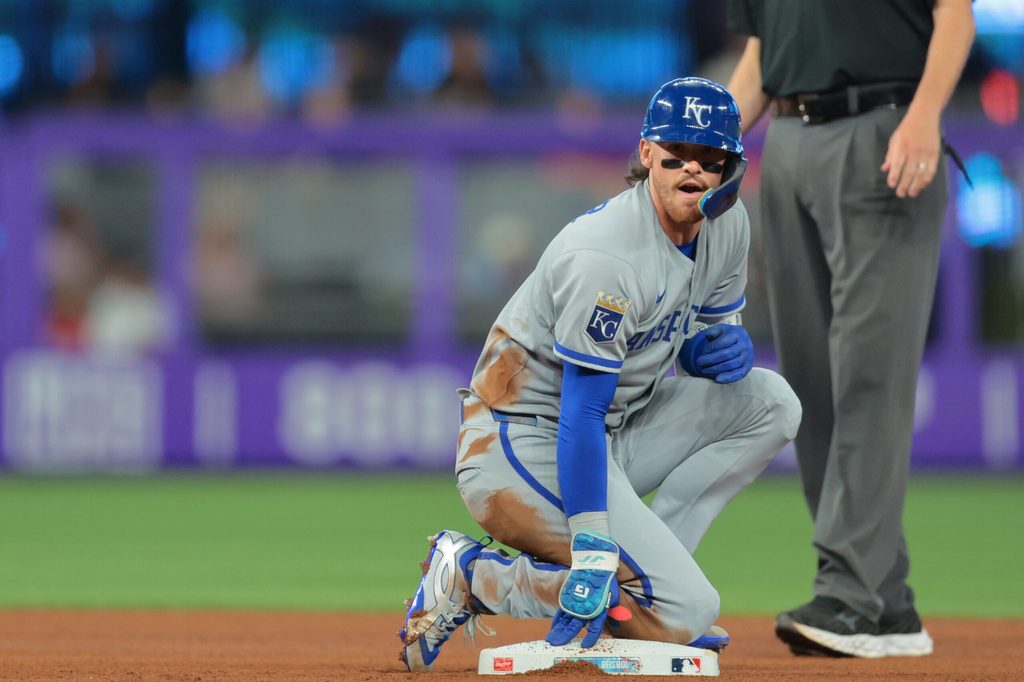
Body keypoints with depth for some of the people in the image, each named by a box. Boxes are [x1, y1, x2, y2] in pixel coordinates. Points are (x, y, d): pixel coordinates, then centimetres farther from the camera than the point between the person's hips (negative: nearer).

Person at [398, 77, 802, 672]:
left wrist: (726, 346, -11)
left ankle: (650, 561, 0)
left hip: (614, 434, 9)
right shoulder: (605, 256, -25)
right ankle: (472, 575, -7)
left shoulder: (726, 225, 2)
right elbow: (580, 416, -28)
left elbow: (693, 349, 16)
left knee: (770, 401, 1)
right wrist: (591, 558, -33)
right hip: (521, 446, -9)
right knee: (687, 610, -17)